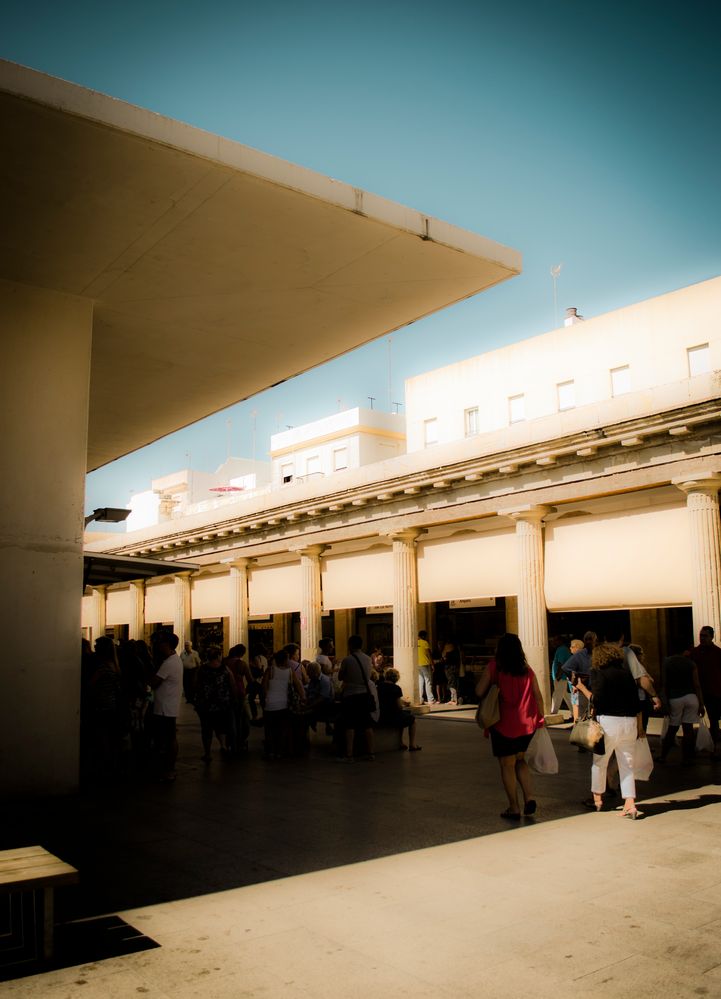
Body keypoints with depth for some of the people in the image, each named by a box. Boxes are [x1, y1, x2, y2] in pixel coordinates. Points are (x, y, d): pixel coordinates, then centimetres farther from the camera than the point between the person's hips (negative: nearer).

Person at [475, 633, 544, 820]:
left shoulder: (494, 667, -9)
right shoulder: (527, 670, 3)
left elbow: (479, 692, -12)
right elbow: (538, 696, 3)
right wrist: (540, 719, 12)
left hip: (504, 725, -4)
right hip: (527, 724, 4)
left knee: (507, 765, 9)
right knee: (520, 760, 22)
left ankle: (514, 808, 14)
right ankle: (529, 797, 7)